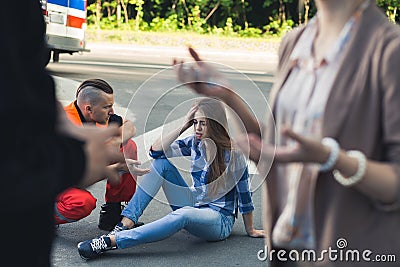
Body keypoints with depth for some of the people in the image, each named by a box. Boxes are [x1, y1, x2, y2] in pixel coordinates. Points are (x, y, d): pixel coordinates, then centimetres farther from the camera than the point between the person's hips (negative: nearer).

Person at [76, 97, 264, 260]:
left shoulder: (233, 154, -13)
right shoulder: (195, 143, 2)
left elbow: (244, 195, -6)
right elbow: (155, 151, -6)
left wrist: (250, 230, 2)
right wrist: (183, 126, -12)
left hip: (220, 220, -6)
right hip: (193, 206, 6)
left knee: (183, 215, -42)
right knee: (161, 163, -10)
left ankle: (110, 242, -50)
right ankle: (126, 224, -24)